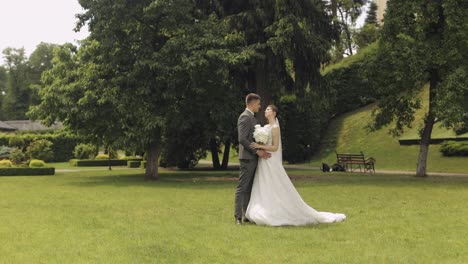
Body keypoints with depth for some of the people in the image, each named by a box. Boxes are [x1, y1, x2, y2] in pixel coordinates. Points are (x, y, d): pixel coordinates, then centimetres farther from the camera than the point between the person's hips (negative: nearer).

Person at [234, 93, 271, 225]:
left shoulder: (251, 117, 19)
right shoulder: (245, 117, -13)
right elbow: (242, 139, -20)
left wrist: (261, 150, 11)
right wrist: (257, 151, -20)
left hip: (253, 158, 10)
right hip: (247, 157, -10)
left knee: (249, 188, 10)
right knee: (242, 187, -8)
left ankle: (247, 215, 14)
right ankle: (238, 216, -7)